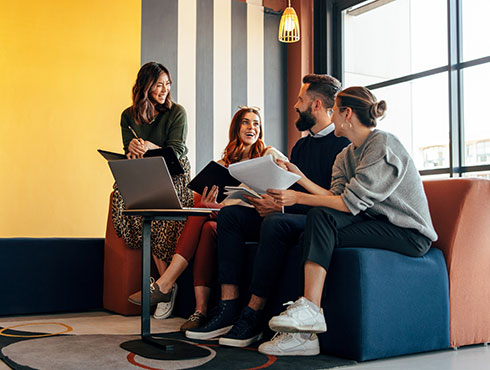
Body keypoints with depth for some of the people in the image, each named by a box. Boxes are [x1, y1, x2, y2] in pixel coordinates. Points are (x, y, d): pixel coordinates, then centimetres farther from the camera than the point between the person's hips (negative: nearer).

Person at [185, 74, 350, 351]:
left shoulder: (343, 142, -7)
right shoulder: (301, 146, 22)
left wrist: (283, 206, -20)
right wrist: (270, 203, -4)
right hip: (293, 216, 9)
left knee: (275, 223, -36)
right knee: (230, 214, -9)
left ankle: (253, 314, -26)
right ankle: (229, 309, -19)